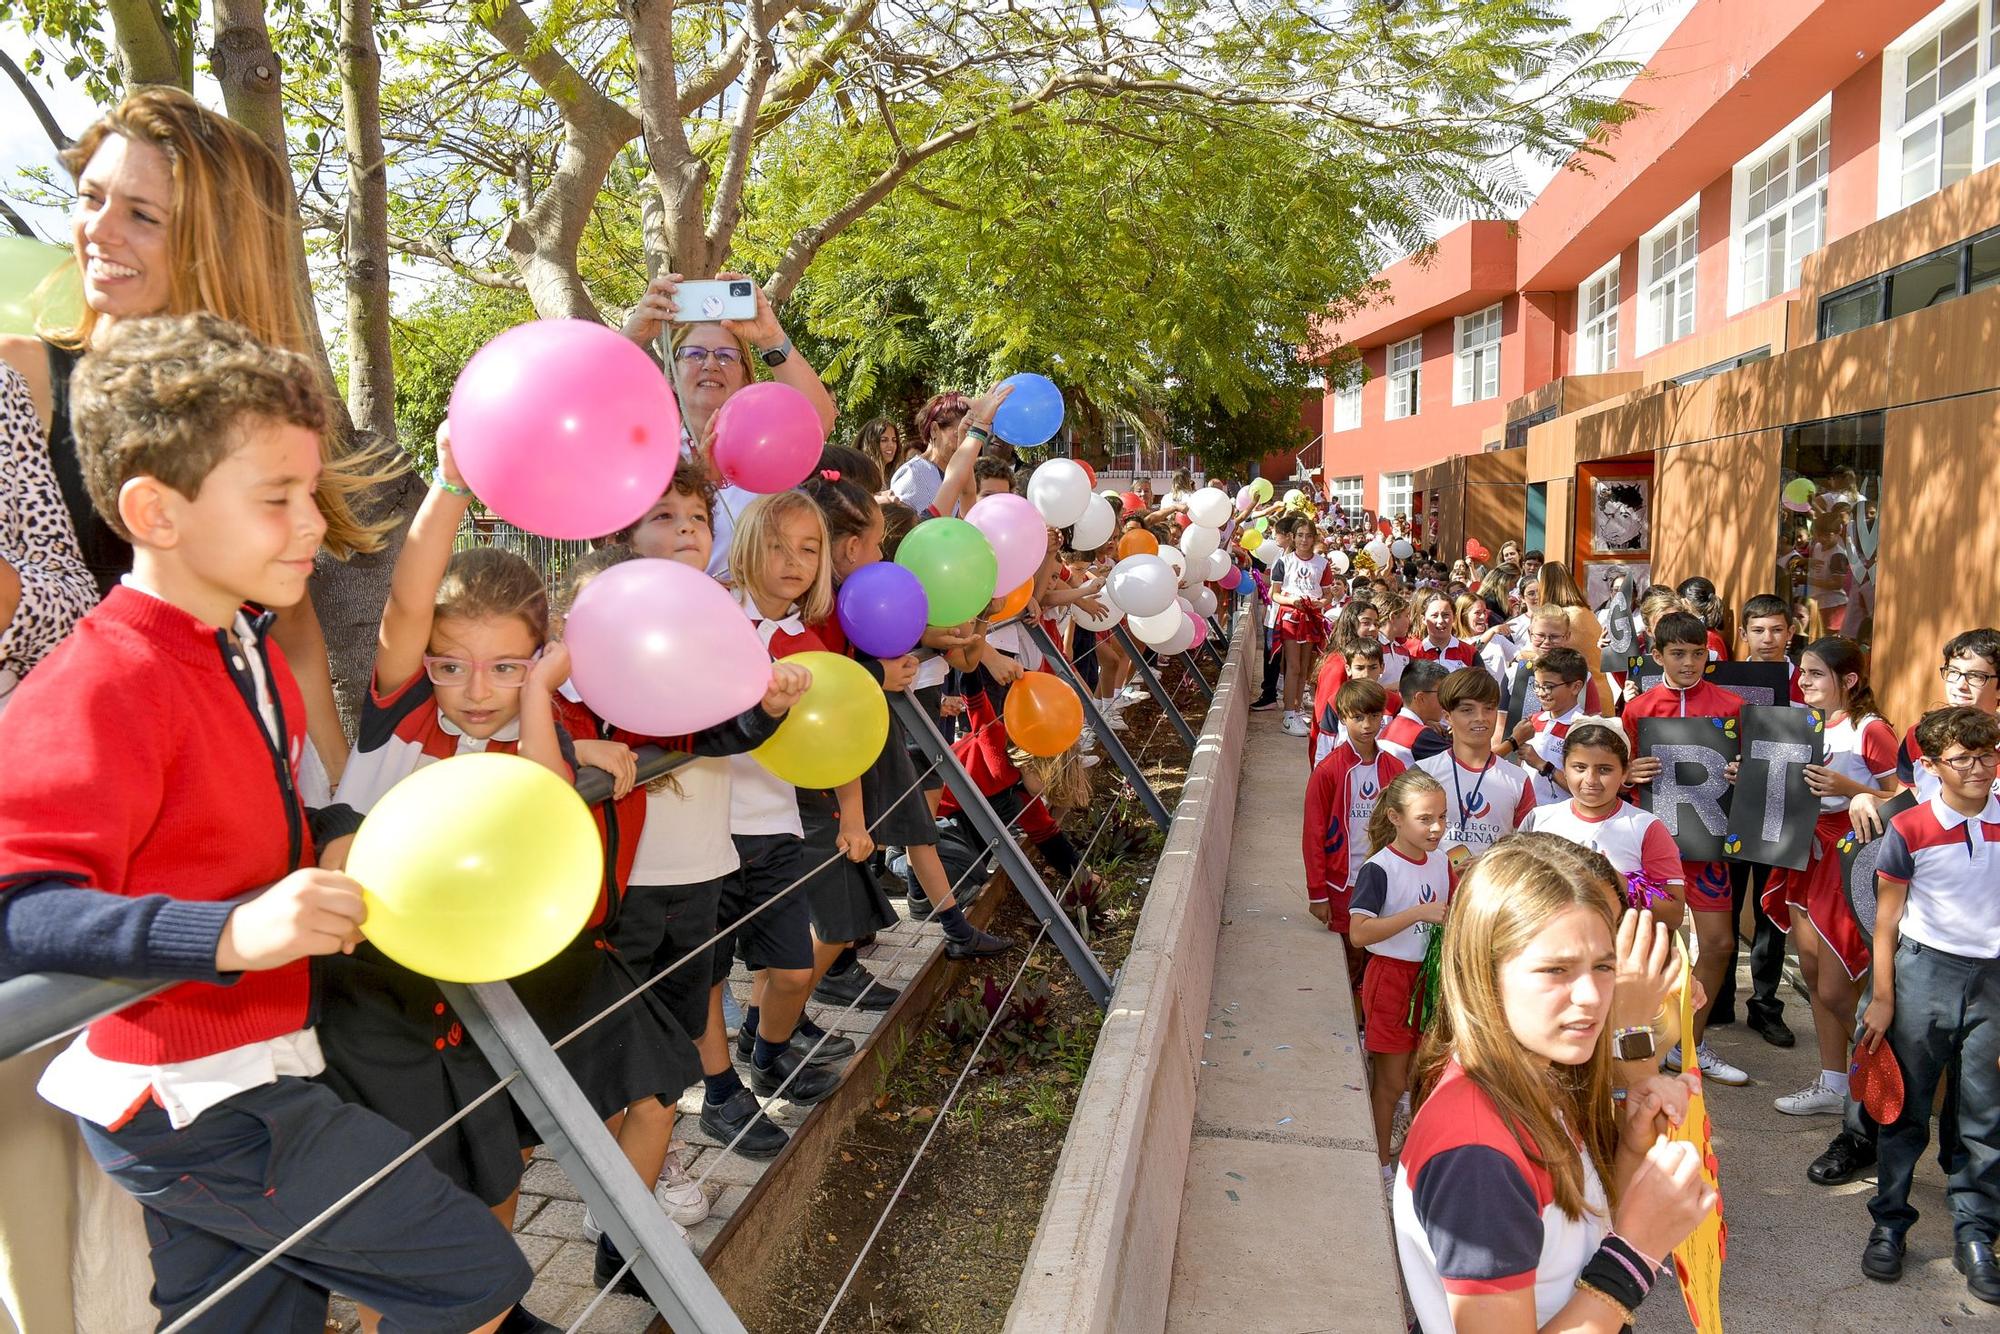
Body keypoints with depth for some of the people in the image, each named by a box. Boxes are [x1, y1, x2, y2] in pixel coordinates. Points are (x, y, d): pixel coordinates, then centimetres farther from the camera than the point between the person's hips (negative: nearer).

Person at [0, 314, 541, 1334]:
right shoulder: (98, 689, -23)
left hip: (236, 1081, 9)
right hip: (188, 1105, -9)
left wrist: (333, 840, 4)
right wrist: (225, 933, -41)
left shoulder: (249, 648, 7)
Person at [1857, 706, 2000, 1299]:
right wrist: (1882, 998, -4)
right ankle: (1889, 1223, 18)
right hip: (1924, 972, -2)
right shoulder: (1909, 829, -5)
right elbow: (1886, 921, -1)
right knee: (1908, 1107, 7)